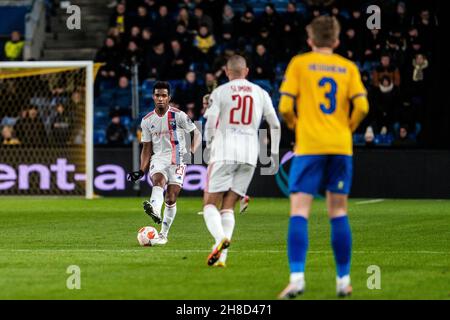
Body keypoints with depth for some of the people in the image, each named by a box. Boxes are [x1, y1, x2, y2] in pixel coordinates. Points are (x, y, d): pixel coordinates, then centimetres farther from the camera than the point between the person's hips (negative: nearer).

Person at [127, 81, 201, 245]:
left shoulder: (178, 115, -4)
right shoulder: (147, 120, 8)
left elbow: (196, 134, -1)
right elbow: (147, 148, 14)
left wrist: (192, 152, -19)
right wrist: (142, 170, 4)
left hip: (177, 160, -2)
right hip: (158, 158, 2)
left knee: (171, 199, -6)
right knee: (158, 179, -31)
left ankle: (163, 235, 6)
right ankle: (155, 210, -59)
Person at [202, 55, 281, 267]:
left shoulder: (220, 92, 1)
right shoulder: (260, 94, 11)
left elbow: (210, 124, -8)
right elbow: (275, 125, 9)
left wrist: (209, 145, 9)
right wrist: (274, 152, 18)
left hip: (224, 152, -4)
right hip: (250, 154, 4)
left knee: (210, 203, 1)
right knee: (228, 207, 7)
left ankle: (221, 238, -28)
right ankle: (221, 256, -7)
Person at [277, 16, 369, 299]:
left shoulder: (299, 64, 2)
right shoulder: (348, 67, 8)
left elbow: (285, 107, -5)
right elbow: (362, 106, -2)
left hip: (309, 146, -3)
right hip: (341, 147, 3)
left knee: (299, 210, -5)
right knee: (338, 211, 11)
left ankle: (297, 278, -19)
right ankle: (344, 280, 11)